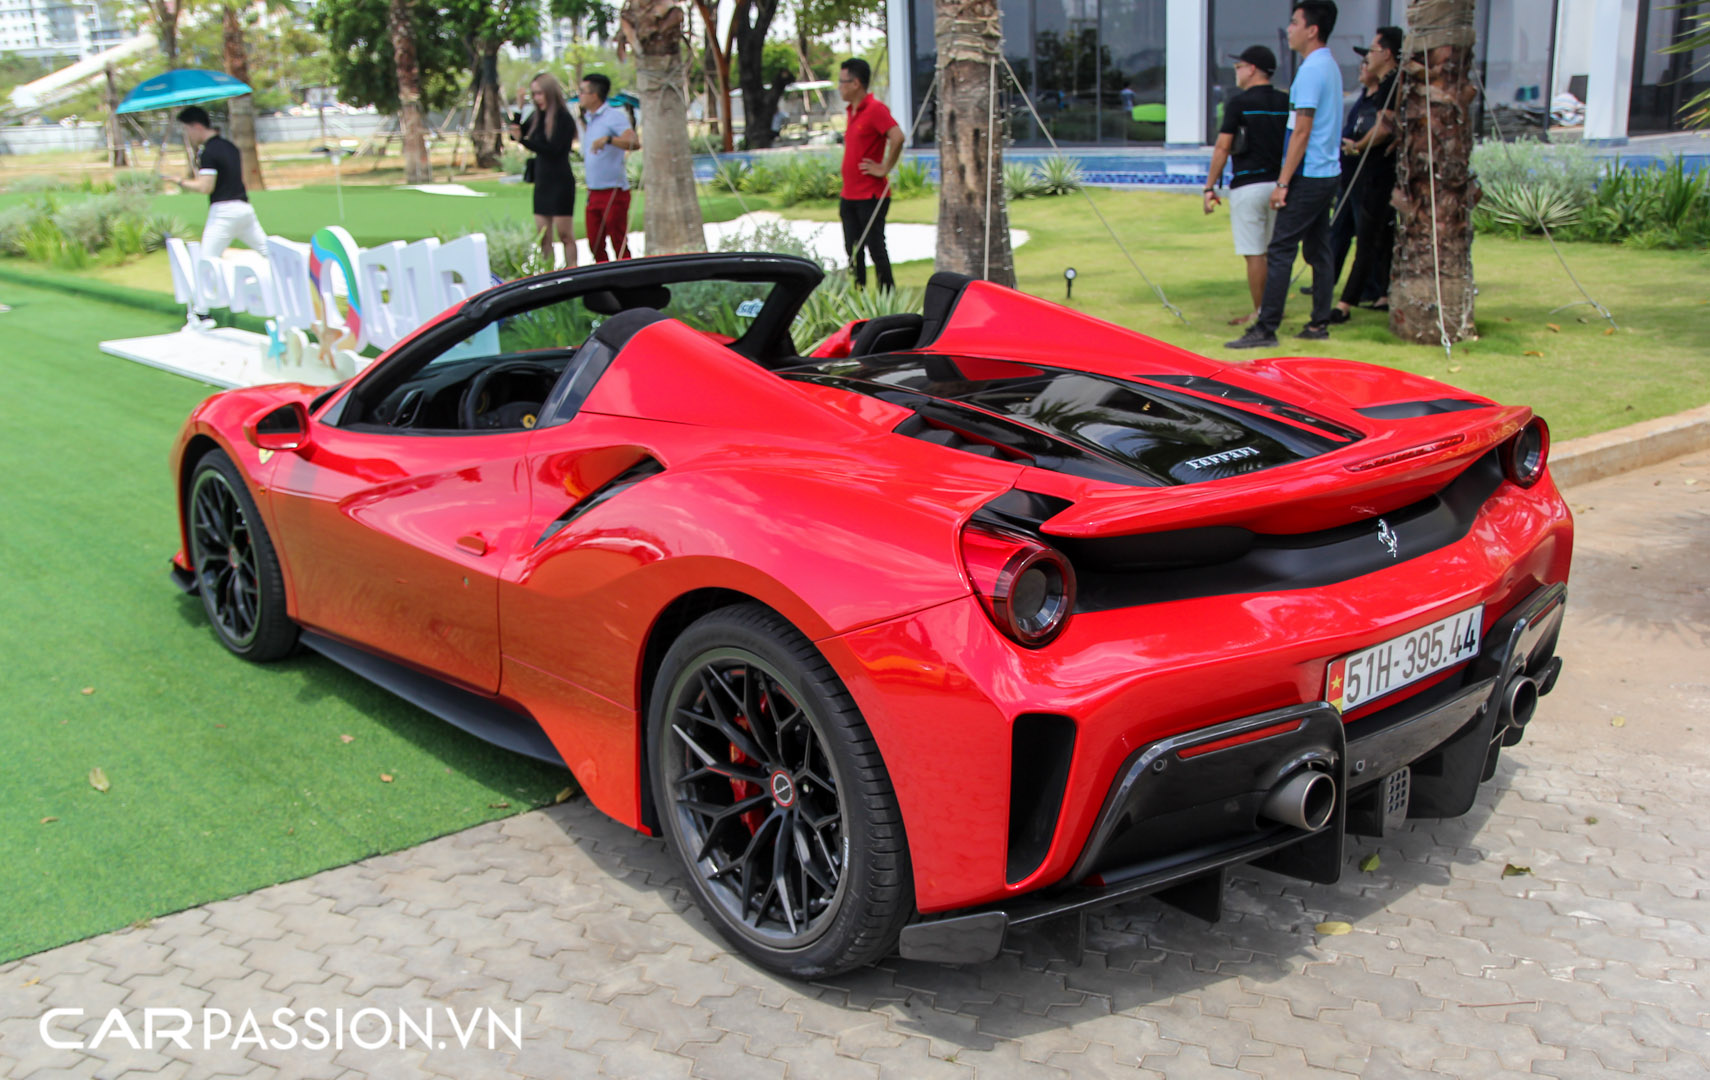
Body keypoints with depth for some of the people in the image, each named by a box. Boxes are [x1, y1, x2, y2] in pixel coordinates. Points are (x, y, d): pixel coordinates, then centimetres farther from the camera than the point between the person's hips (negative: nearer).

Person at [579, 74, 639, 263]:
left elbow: (634, 142, -27)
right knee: (595, 246, 9)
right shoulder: (589, 119, 17)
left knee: (619, 245, -5)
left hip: (614, 192, -8)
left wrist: (608, 139, -39)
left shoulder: (614, 116, -10)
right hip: (594, 193, 8)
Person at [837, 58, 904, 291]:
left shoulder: (875, 109, -13)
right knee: (853, 252, 10)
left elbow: (897, 137, -26)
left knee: (876, 249, -4)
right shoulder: (851, 111, 15)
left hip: (871, 196, -9)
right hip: (849, 195, 9)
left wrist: (884, 169, -18)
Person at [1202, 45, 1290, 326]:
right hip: (1279, 184, 6)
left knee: (1254, 253, -3)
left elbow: (1222, 147, -8)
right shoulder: (1286, 102, 9)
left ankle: (1259, 312, -1)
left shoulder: (1239, 103, -6)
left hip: (1248, 185, -6)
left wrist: (1210, 187, -5)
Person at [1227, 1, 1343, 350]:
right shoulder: (1331, 66, 15)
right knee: (1319, 250, 11)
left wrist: (1283, 182, -18)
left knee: (1280, 251, -9)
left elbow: (1302, 132, -19)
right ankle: (1319, 324, 14)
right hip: (1328, 173, 10)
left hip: (1309, 176, -10)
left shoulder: (1311, 70, -15)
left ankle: (1266, 328, -10)